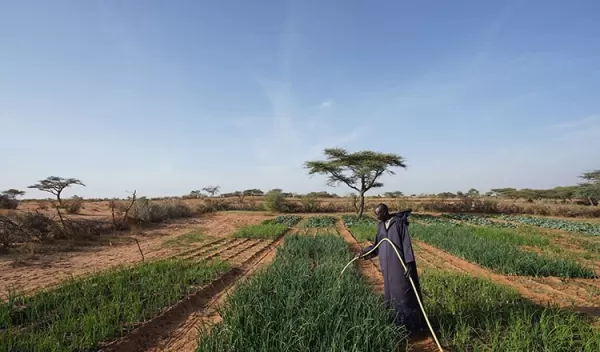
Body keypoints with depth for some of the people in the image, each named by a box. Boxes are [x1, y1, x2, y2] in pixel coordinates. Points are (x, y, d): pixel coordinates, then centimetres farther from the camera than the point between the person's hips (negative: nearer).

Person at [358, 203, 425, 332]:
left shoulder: (399, 223, -15)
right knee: (391, 292, 13)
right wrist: (364, 251, 9)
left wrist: (409, 263, -23)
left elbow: (406, 243, -18)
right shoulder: (381, 225, 8)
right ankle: (398, 322, 27)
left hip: (400, 264, -7)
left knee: (403, 291, 1)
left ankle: (413, 324, 16)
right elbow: (378, 244, 16)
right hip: (387, 265, 7)